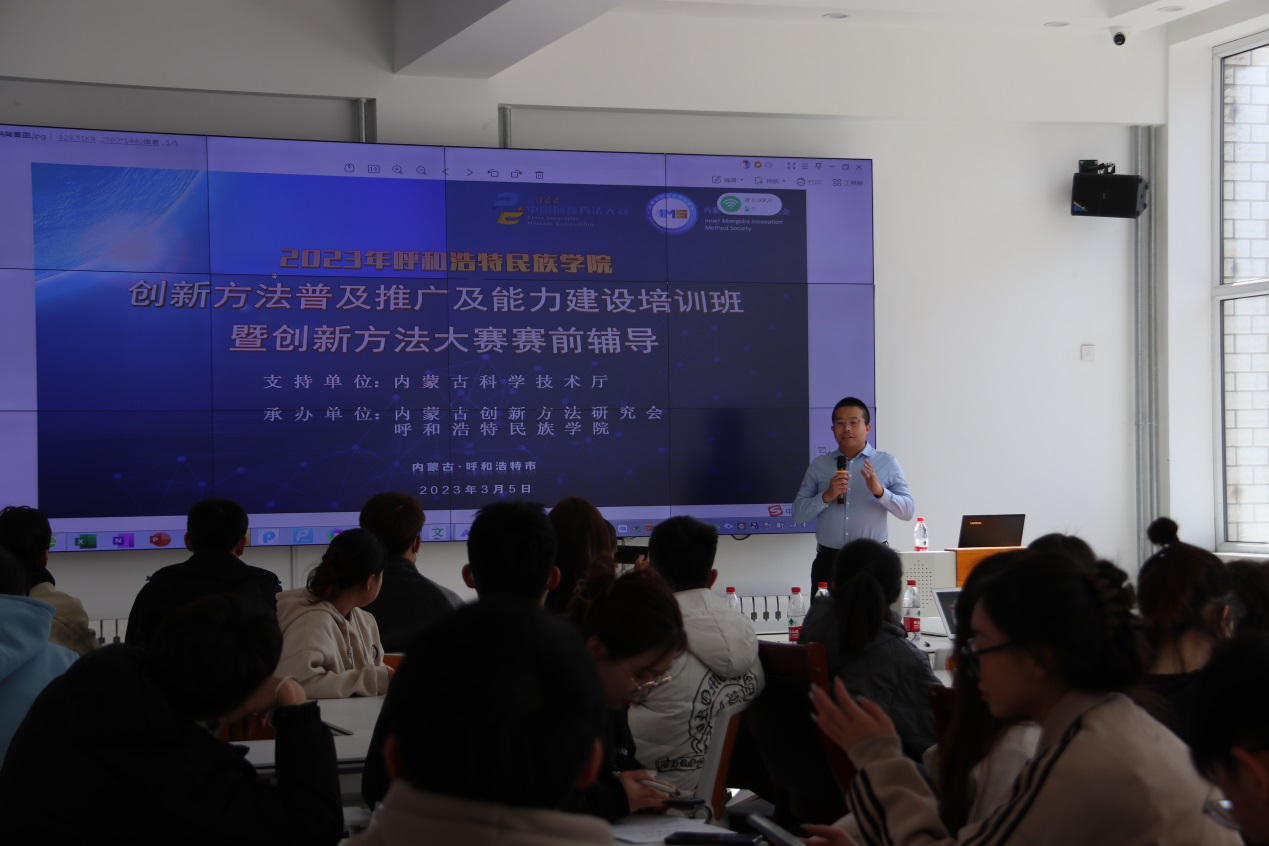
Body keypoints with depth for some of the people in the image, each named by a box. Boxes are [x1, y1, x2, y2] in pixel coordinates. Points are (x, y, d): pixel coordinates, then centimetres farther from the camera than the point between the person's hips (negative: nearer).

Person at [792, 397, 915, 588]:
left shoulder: (887, 463, 5)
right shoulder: (818, 465, 9)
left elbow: (908, 510, -1)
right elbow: (798, 513, 5)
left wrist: (880, 492, -19)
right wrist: (826, 496, -12)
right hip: (829, 561, 1)